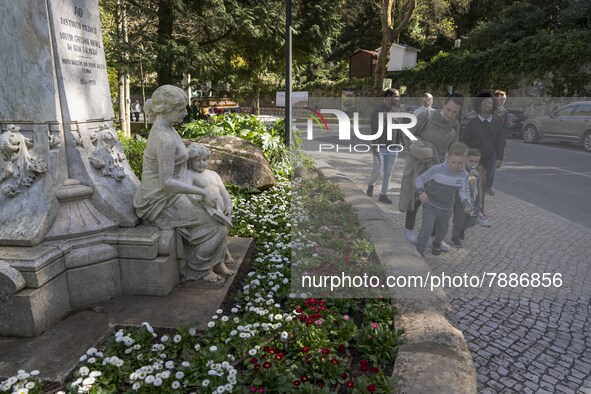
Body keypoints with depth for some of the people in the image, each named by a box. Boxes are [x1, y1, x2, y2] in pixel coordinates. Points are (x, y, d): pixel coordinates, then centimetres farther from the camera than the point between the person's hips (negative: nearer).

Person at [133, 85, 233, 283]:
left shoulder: (164, 128, 6)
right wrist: (203, 192, -23)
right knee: (214, 225, -4)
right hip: (160, 203, -9)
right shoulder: (165, 138, -26)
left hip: (169, 197, 9)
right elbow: (166, 182, -28)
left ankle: (214, 263, 19)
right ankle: (197, 268, 15)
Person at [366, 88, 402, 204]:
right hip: (380, 147, -5)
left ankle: (383, 194, 15)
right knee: (378, 170, -2)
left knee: (388, 172, 5)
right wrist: (375, 146, -18)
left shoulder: (397, 111, 7)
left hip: (393, 147, 5)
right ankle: (370, 185, 27)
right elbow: (374, 129, -13)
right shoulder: (378, 111, -9)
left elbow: (399, 128, 13)